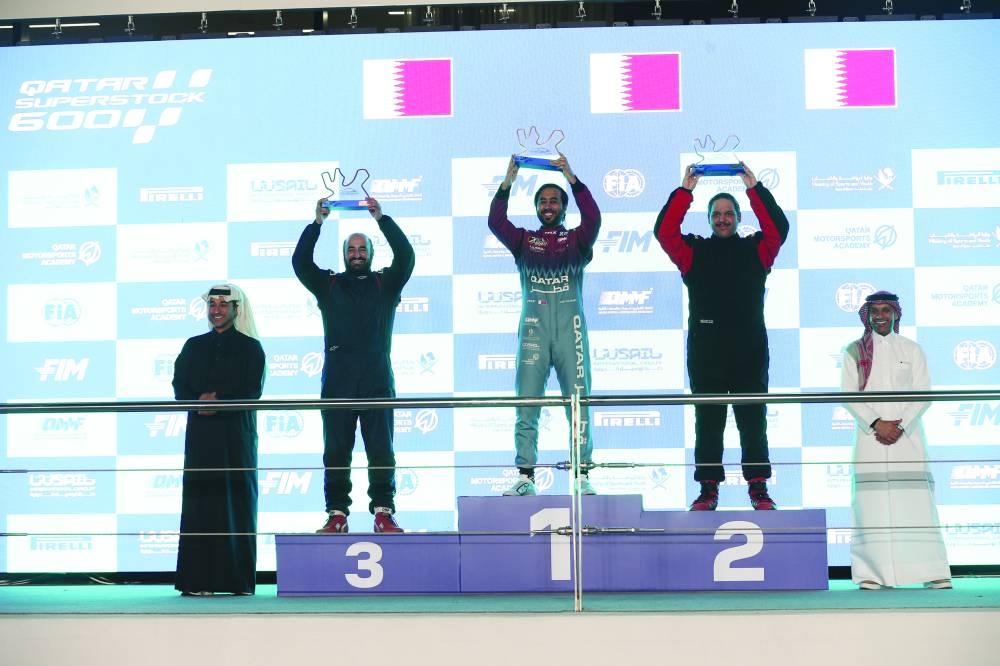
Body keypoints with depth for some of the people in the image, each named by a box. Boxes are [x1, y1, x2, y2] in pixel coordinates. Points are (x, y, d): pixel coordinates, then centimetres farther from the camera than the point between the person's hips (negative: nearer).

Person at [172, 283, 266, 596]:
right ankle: (198, 580, -5)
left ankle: (238, 580, -2)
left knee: (236, 503, -4)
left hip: (237, 433, -2)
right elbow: (180, 386, 7)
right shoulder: (194, 346, 16)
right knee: (199, 504, -4)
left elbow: (252, 392, -4)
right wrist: (198, 402, -14)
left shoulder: (250, 347, 7)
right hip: (200, 433, 2)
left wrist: (220, 403, -17)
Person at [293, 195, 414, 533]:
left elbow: (405, 256, -2)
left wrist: (381, 218, -6)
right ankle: (337, 514, 3)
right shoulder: (329, 285, 15)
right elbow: (300, 261, 2)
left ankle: (384, 513, -1)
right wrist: (317, 222, -4)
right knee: (336, 452, 0)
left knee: (381, 451, -3)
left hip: (377, 382, -1)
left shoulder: (385, 284, 13)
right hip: (337, 383, 1)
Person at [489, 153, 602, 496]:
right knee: (526, 403, -3)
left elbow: (592, 217, -6)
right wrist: (508, 181, -7)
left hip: (570, 326, -1)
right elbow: (495, 222, 1)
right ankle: (525, 477, -1)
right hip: (533, 328, 1)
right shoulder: (524, 241, 15)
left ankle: (582, 475, -4)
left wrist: (571, 177, -12)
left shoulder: (577, 240, 12)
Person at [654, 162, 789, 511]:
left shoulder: (755, 250, 11)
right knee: (707, 421, 2)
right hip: (706, 348, 0)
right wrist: (685, 191, -4)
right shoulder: (694, 251, 11)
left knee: (753, 420, 2)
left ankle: (758, 487, 6)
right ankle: (708, 488, 5)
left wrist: (754, 188, -5)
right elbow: (664, 230, -2)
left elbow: (778, 228, -4)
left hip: (750, 348, 0)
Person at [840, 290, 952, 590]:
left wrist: (901, 425, -9)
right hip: (870, 435, 0)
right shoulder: (855, 351, 10)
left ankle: (933, 573, -7)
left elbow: (923, 393, 4)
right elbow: (848, 394, 1)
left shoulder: (911, 349, 11)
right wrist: (876, 423, -11)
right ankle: (872, 573, -7)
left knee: (915, 499, -7)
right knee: (872, 502, -7)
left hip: (907, 434, 0)